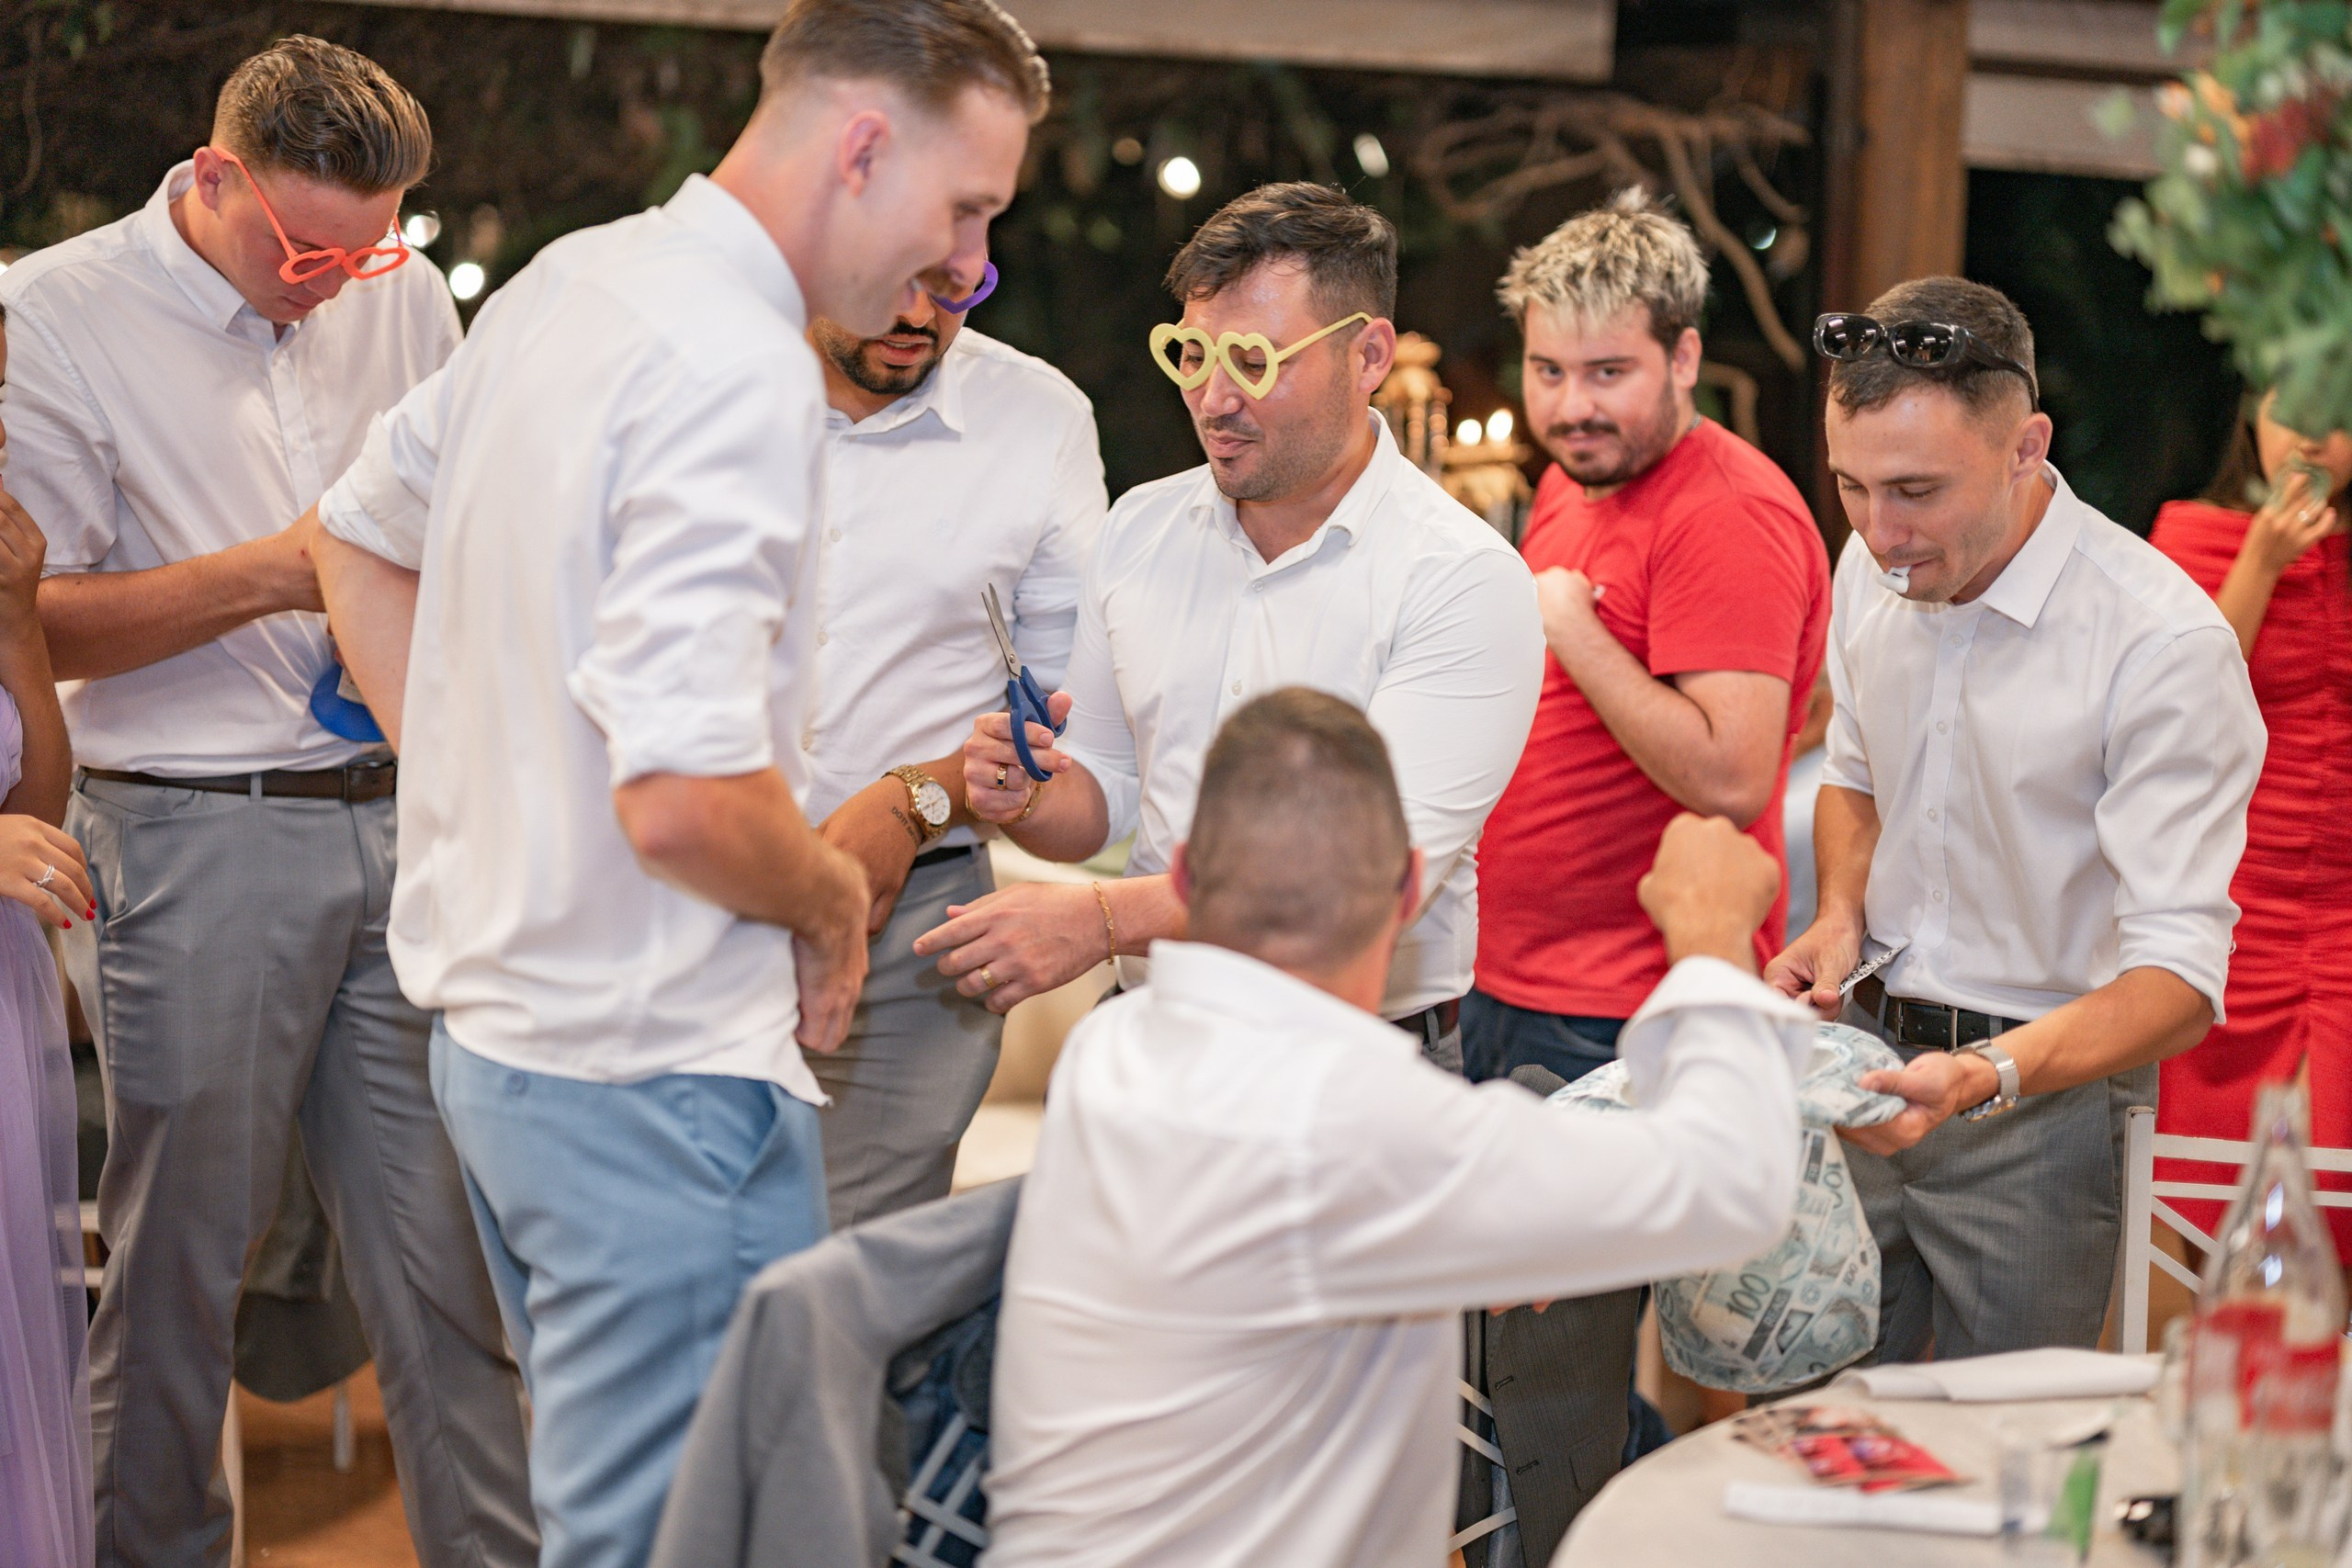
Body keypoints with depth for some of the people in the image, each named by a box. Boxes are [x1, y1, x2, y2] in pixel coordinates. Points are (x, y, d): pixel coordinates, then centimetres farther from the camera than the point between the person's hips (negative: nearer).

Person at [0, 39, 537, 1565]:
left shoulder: (406, 295, 11)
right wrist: (267, 577, -14)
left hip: (402, 822, 4)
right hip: (193, 841, -4)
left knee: (449, 1249, 4)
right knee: (178, 1263, 4)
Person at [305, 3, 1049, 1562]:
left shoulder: (566, 281, 9)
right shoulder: (742, 369, -21)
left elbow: (361, 535, 23)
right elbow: (682, 797, -29)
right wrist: (831, 896, -9)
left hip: (496, 1013, 10)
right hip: (658, 1075, -10)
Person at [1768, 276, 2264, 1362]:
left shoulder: (2167, 643, -21)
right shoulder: (1875, 570, 0)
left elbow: (2179, 977, -24)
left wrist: (1985, 1075, -40)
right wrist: (1840, 917, 0)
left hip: (2044, 1100, -5)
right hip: (1869, 1066, 5)